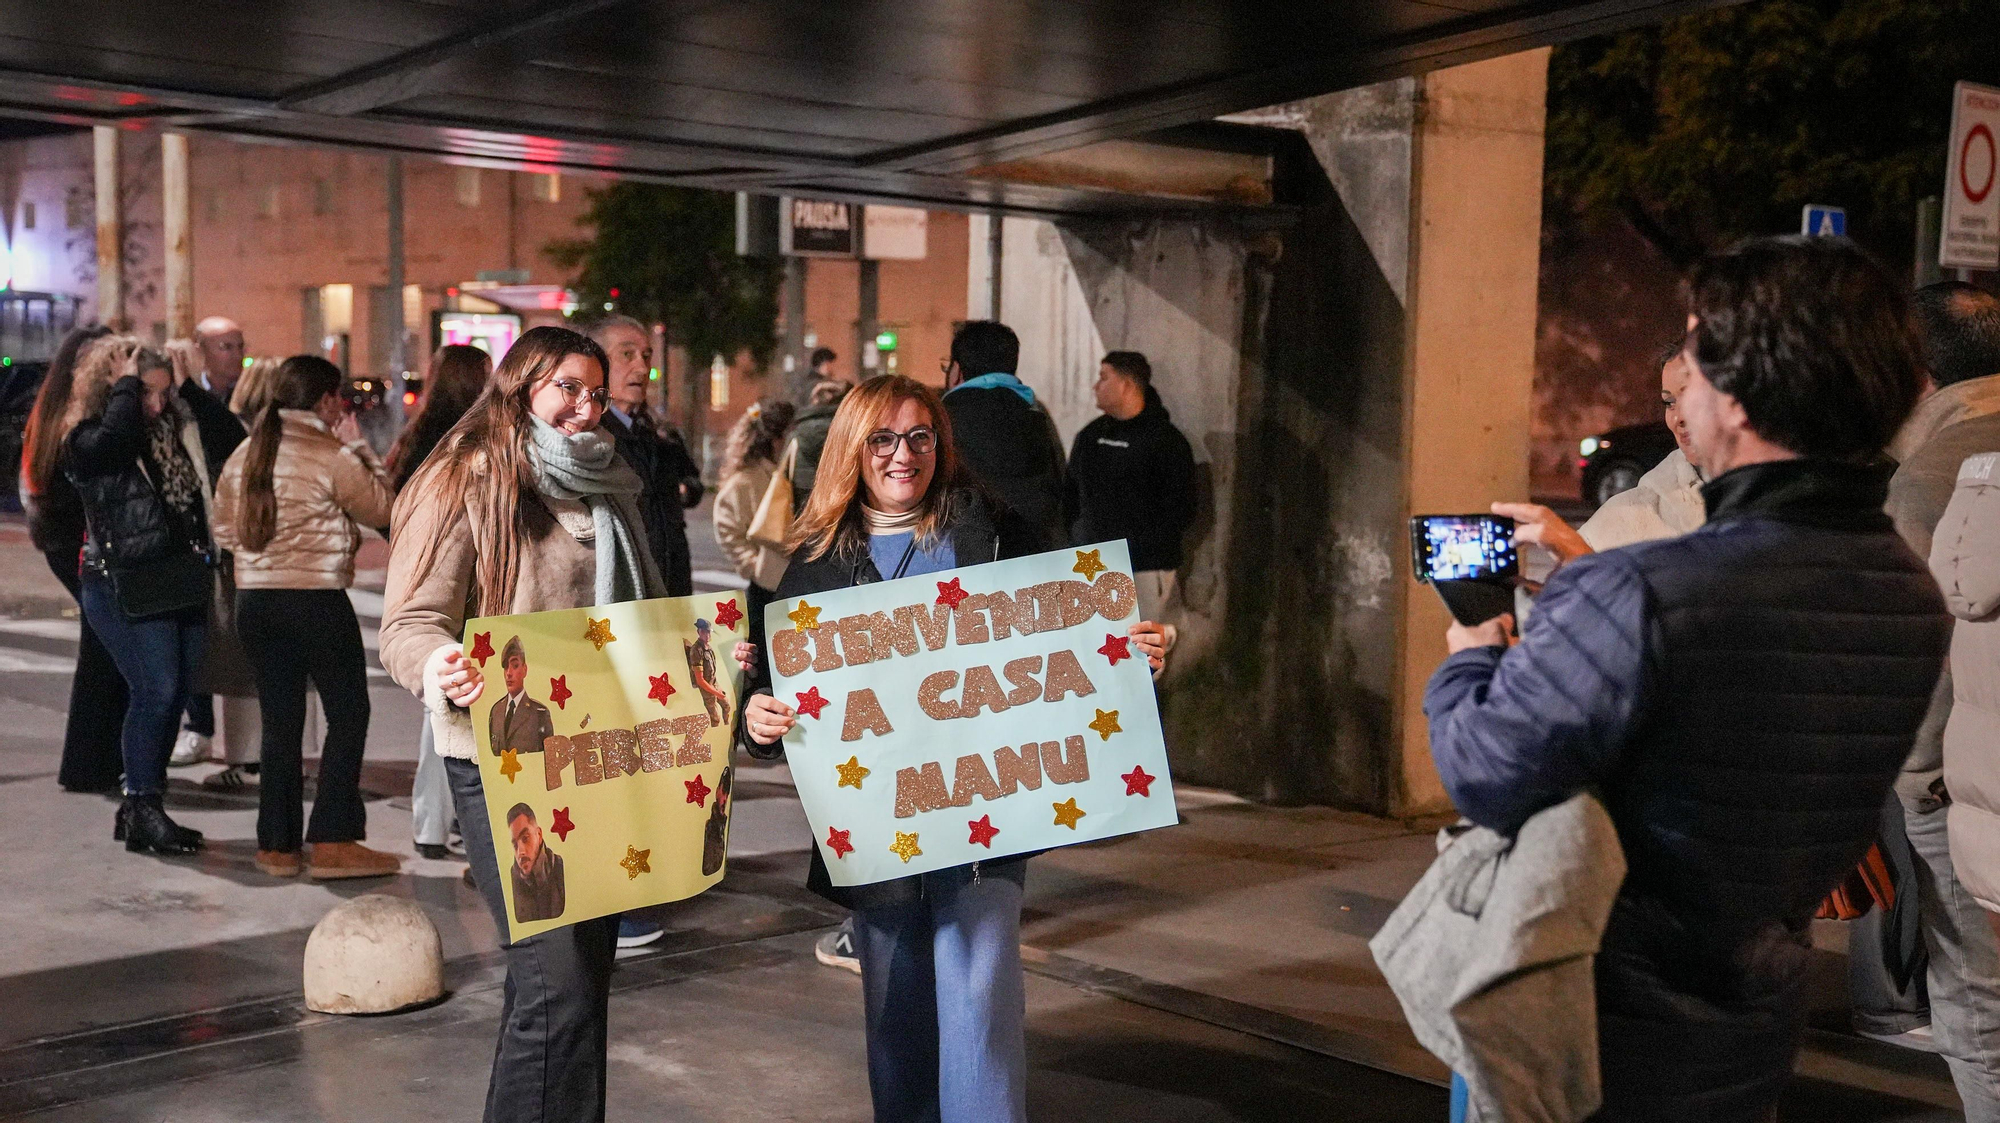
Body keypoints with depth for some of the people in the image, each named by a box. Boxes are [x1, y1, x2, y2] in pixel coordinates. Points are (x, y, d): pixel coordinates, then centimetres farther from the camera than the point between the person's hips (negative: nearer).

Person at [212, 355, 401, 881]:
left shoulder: (243, 455, 9)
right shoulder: (333, 458, -12)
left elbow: (224, 529, 14)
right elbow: (382, 509, -4)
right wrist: (359, 448, 2)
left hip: (254, 599, 6)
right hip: (318, 601, -6)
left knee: (280, 721, 12)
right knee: (348, 715, 3)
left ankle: (277, 845, 15)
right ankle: (333, 842, -2)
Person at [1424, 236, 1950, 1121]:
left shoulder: (1639, 596, -32)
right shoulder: (1915, 602, -6)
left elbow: (1483, 776, -22)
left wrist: (1468, 662, -1)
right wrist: (1588, 580, 17)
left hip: (1605, 1047, -6)